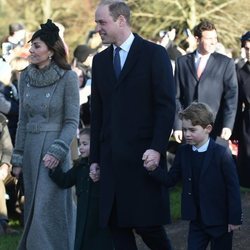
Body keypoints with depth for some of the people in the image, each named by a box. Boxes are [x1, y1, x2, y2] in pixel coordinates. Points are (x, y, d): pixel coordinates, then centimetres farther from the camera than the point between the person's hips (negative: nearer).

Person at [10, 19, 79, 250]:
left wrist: (58, 151, -18)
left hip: (54, 147, -6)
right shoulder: (26, 77, 7)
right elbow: (23, 120, 13)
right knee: (32, 210, 10)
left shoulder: (68, 78, -9)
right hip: (31, 149, 6)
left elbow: (72, 121, -8)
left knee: (48, 210, -7)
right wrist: (18, 157, 10)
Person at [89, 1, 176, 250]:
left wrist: (157, 148, -15)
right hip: (111, 159, 5)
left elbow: (166, 105, -6)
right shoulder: (100, 60, 15)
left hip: (144, 155, -5)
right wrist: (95, 158, 11)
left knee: (146, 224, -8)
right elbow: (97, 113, 16)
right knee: (117, 225, 3)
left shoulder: (154, 54, -1)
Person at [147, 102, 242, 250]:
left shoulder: (221, 153, -15)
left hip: (220, 220, -4)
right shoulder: (183, 152, 1)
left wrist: (235, 219, -12)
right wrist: (154, 170, -18)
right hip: (197, 220, 5)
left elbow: (233, 187, -13)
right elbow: (171, 180, 3)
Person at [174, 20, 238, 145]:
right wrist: (177, 126, 0)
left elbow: (231, 97, -2)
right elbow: (177, 97, 8)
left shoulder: (226, 63, 5)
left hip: (216, 132, -1)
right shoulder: (182, 62, 10)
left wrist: (228, 125, -14)